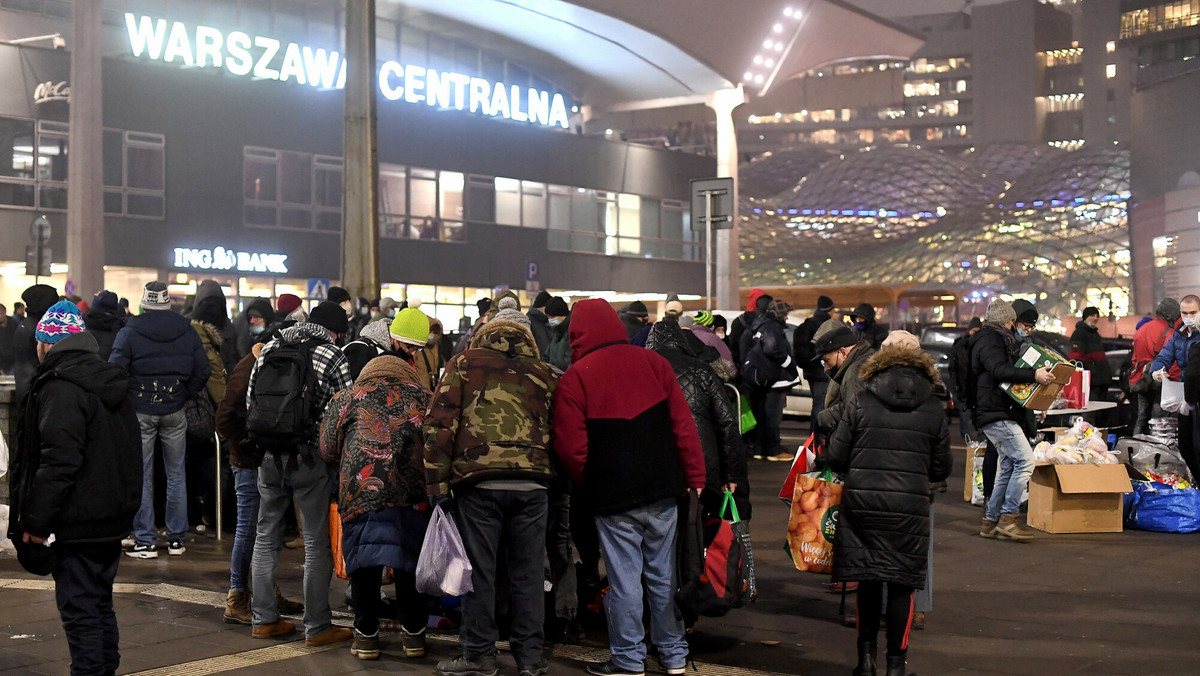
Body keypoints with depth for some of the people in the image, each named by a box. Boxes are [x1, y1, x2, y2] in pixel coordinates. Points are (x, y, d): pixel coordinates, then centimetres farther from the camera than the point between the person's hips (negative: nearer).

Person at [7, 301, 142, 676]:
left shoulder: (60, 388, -15)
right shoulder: (111, 384, 14)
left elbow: (58, 462, -22)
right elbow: (129, 454, 20)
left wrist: (36, 521, -16)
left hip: (79, 523, -9)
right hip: (115, 518, 9)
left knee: (79, 609, -3)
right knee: (100, 603, 18)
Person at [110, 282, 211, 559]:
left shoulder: (130, 332, -7)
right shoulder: (187, 332, 2)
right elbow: (203, 370, 1)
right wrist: (184, 395, 9)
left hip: (140, 411, -2)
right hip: (174, 411, 3)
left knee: (141, 476, 3)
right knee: (176, 474, 11)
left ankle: (146, 541, 4)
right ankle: (177, 539, 15)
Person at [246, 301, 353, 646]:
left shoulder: (269, 349, 8)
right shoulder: (332, 355, -6)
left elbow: (250, 403, 11)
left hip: (270, 456, 5)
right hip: (312, 458, -5)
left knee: (266, 536, 16)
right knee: (317, 542, 3)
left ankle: (263, 619, 21)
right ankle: (317, 627, 7)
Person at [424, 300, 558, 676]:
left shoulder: (464, 364, 9)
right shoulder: (544, 374, 16)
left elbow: (439, 423, 0)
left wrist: (437, 482, 1)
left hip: (478, 482, -2)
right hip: (532, 484, 2)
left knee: (479, 570, 7)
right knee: (528, 573, 11)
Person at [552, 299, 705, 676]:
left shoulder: (575, 377, -7)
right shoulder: (653, 363, 3)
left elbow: (570, 446, -9)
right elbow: (683, 425, 2)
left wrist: (589, 486, 8)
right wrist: (694, 476, 7)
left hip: (613, 496, -4)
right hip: (662, 489, 4)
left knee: (624, 579, 4)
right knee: (664, 574, 12)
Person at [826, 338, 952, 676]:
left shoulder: (860, 402, -1)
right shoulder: (933, 410, 2)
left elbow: (836, 457, 0)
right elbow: (941, 469, 7)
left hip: (860, 501, 1)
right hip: (909, 506, 0)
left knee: (868, 580, 14)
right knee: (901, 585, 7)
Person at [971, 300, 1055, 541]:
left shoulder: (995, 340, 24)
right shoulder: (989, 340, -10)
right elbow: (999, 370, -27)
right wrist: (1033, 375, -35)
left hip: (999, 414, 11)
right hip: (996, 414, -11)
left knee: (1009, 466, 10)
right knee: (1025, 459, -16)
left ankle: (990, 521, 13)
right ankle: (1008, 517, -14)